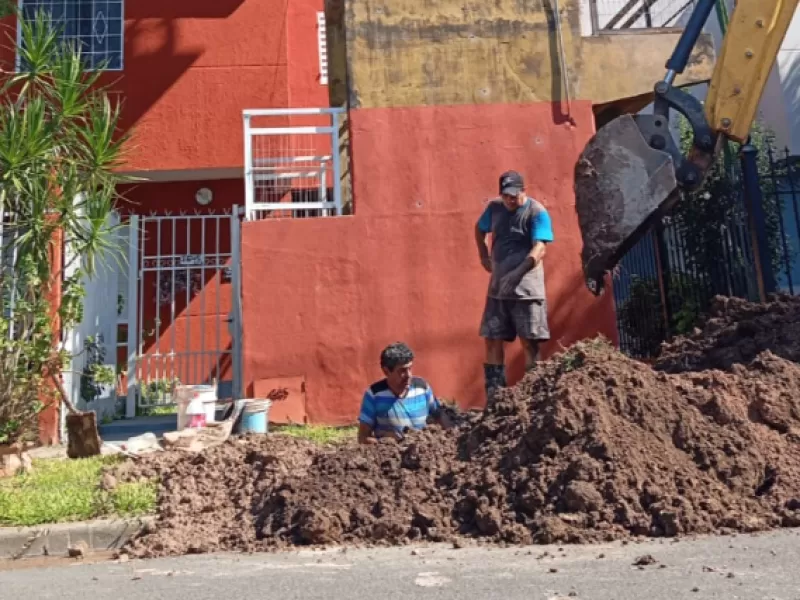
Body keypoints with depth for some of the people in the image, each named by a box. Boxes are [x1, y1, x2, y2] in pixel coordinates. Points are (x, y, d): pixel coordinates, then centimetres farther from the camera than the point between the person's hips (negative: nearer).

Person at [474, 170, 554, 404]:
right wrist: (483, 255, 13)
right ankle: (494, 394, 11)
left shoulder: (537, 212, -8)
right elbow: (480, 229, 27)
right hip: (497, 288, 5)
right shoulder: (494, 207, 7)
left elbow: (539, 249, -20)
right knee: (493, 340, 4)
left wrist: (516, 274, -34)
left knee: (530, 342, -2)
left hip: (526, 289, -5)